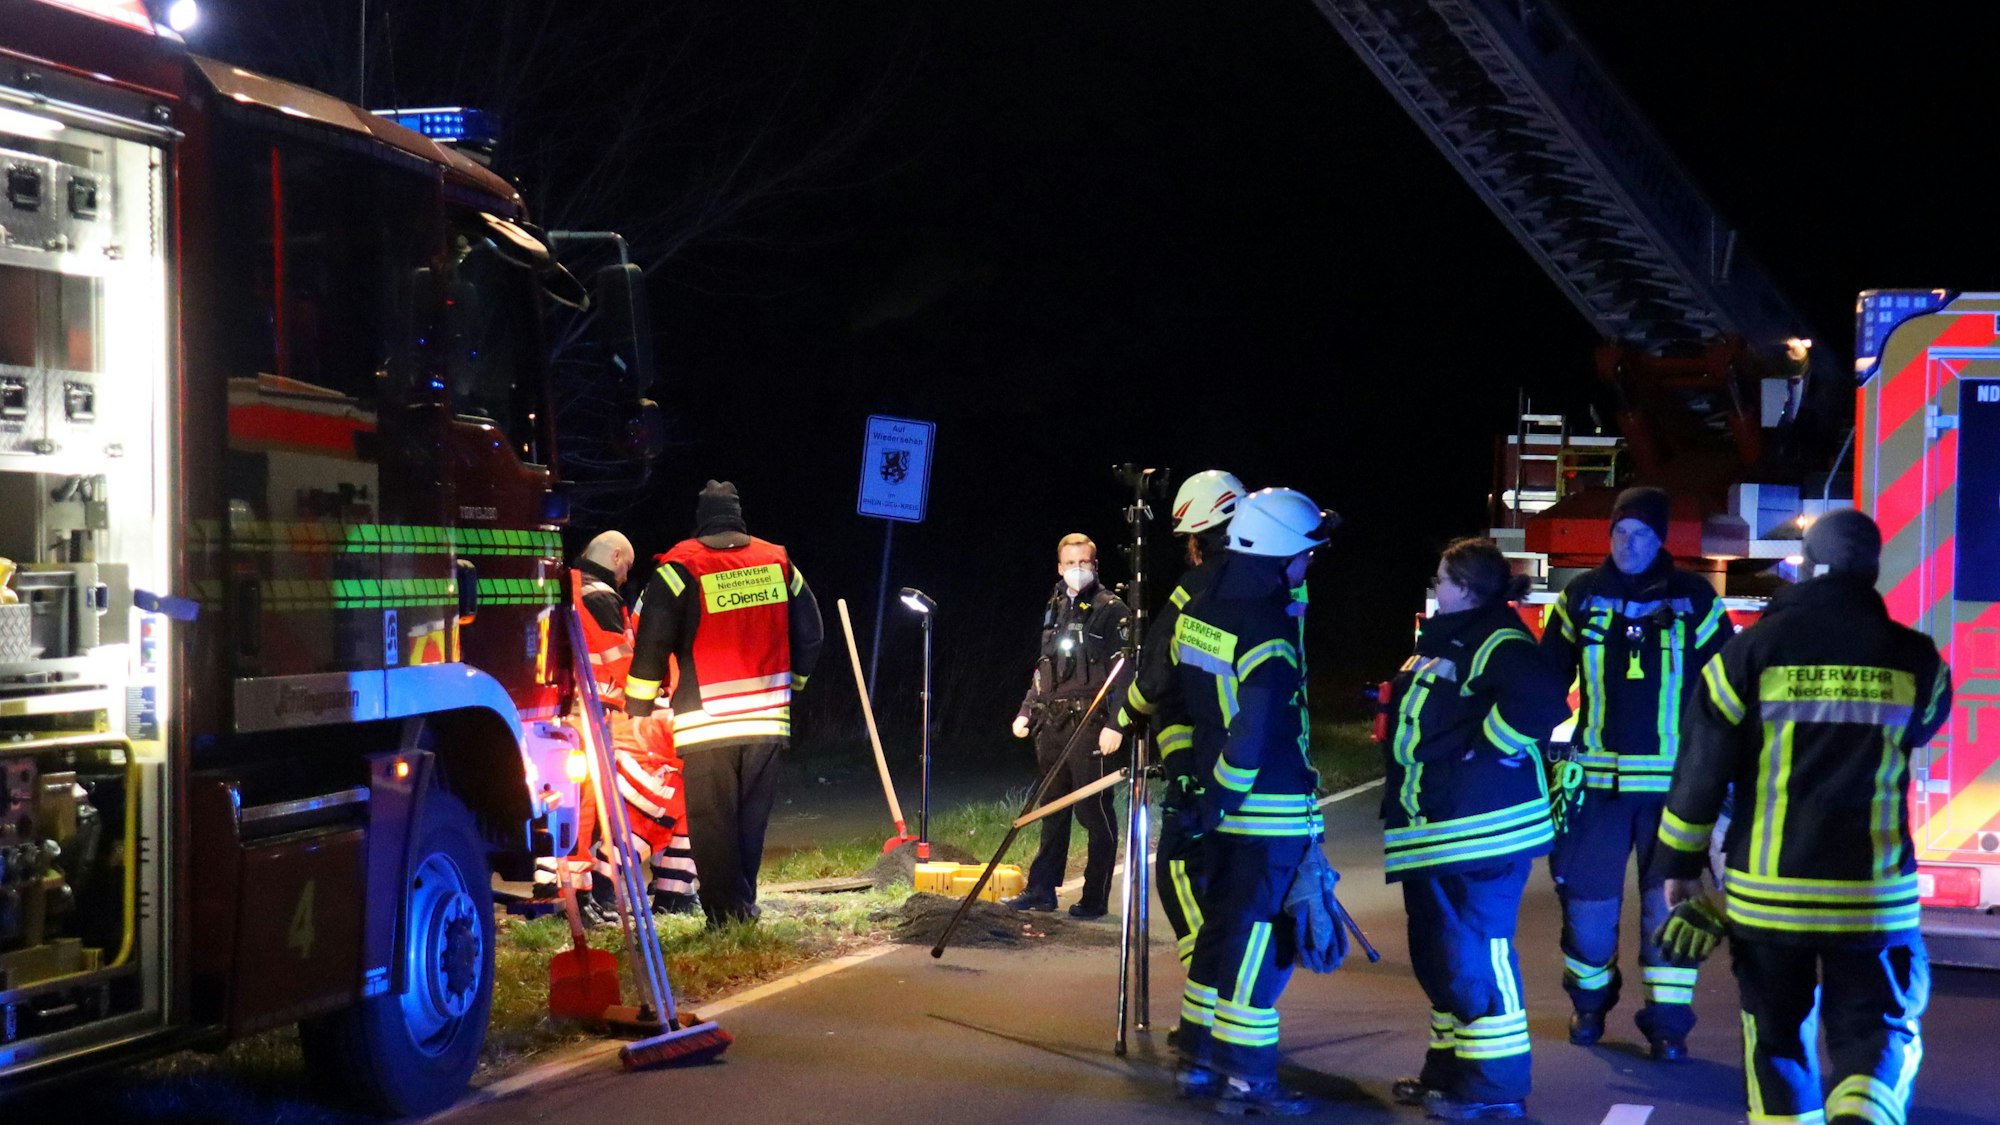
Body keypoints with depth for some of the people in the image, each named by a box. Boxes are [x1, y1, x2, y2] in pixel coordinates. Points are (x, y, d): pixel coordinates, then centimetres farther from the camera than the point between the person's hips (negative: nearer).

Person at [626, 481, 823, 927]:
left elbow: (651, 644, -5)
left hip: (706, 723, -4)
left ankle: (726, 914, 0)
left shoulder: (680, 568, -4)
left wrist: (639, 703, 7)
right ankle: (744, 907, 18)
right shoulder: (778, 563, 9)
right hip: (766, 719, 4)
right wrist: (788, 686, 31)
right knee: (752, 819, 13)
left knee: (712, 823, 1)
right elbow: (809, 636, 17)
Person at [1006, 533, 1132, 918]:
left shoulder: (1111, 610, -3)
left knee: (1093, 810, -3)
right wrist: (1027, 712, 17)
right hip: (1052, 724, 7)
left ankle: (1096, 897, 2)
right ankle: (1041, 889, 18)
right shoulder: (1055, 608, 17)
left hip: (1088, 724, -7)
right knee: (1052, 810, 12)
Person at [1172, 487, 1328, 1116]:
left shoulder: (1196, 611, 7)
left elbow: (1178, 694, 14)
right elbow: (1256, 729, -26)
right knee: (1259, 940, -3)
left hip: (1223, 804, 9)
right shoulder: (1266, 631, -21)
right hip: (1270, 812, -8)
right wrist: (1221, 797, -16)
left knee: (1220, 927, 16)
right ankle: (1246, 1078, 2)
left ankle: (1199, 1060, 23)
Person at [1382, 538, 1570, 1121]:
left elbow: (1542, 701, -32)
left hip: (1480, 828, -11)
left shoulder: (1499, 642, -15)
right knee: (1437, 952, 17)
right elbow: (1412, 714, 31)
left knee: (1476, 953, -7)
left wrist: (1483, 746, -23)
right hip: (1433, 829, 11)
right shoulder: (1443, 638, 16)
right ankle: (1450, 1068, 28)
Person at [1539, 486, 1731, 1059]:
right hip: (1597, 776, 1)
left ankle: (1667, 1018, 10)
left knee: (1668, 901, 0)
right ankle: (1589, 1000, 28)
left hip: (1672, 779, -1)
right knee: (1588, 896, 6)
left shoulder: (1694, 600, 1)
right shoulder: (1581, 598, 4)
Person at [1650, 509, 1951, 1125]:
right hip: (1872, 892, 0)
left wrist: (1680, 863, 7)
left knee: (1777, 1035, 15)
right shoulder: (1913, 659, -3)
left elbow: (1701, 770, -3)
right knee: (1878, 1029, 9)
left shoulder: (1752, 650, -5)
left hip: (1766, 890, 0)